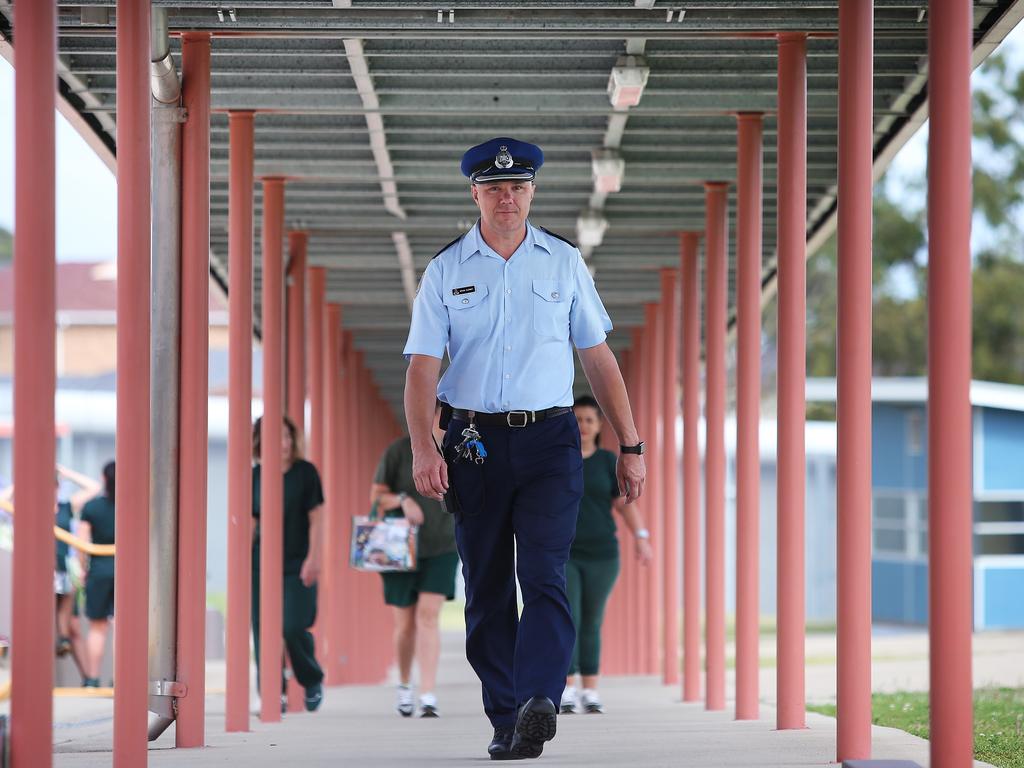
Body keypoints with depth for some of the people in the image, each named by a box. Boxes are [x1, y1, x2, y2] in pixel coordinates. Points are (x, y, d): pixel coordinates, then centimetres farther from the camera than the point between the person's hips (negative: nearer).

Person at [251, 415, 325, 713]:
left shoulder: (305, 472, -2)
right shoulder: (255, 477, 5)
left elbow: (315, 519, -2)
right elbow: (250, 523, 11)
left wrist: (313, 558, -9)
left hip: (297, 565, -3)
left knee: (293, 628, -12)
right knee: (265, 630, -3)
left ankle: (313, 681, 14)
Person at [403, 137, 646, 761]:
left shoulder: (564, 261, 9)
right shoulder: (446, 269, 5)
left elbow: (598, 357, 13)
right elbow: (423, 366, -1)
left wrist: (631, 445, 9)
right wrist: (423, 448, -17)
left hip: (550, 440, -1)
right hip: (474, 443, 1)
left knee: (544, 576, -16)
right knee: (487, 588, 4)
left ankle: (540, 703, -31)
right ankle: (505, 722, 10)